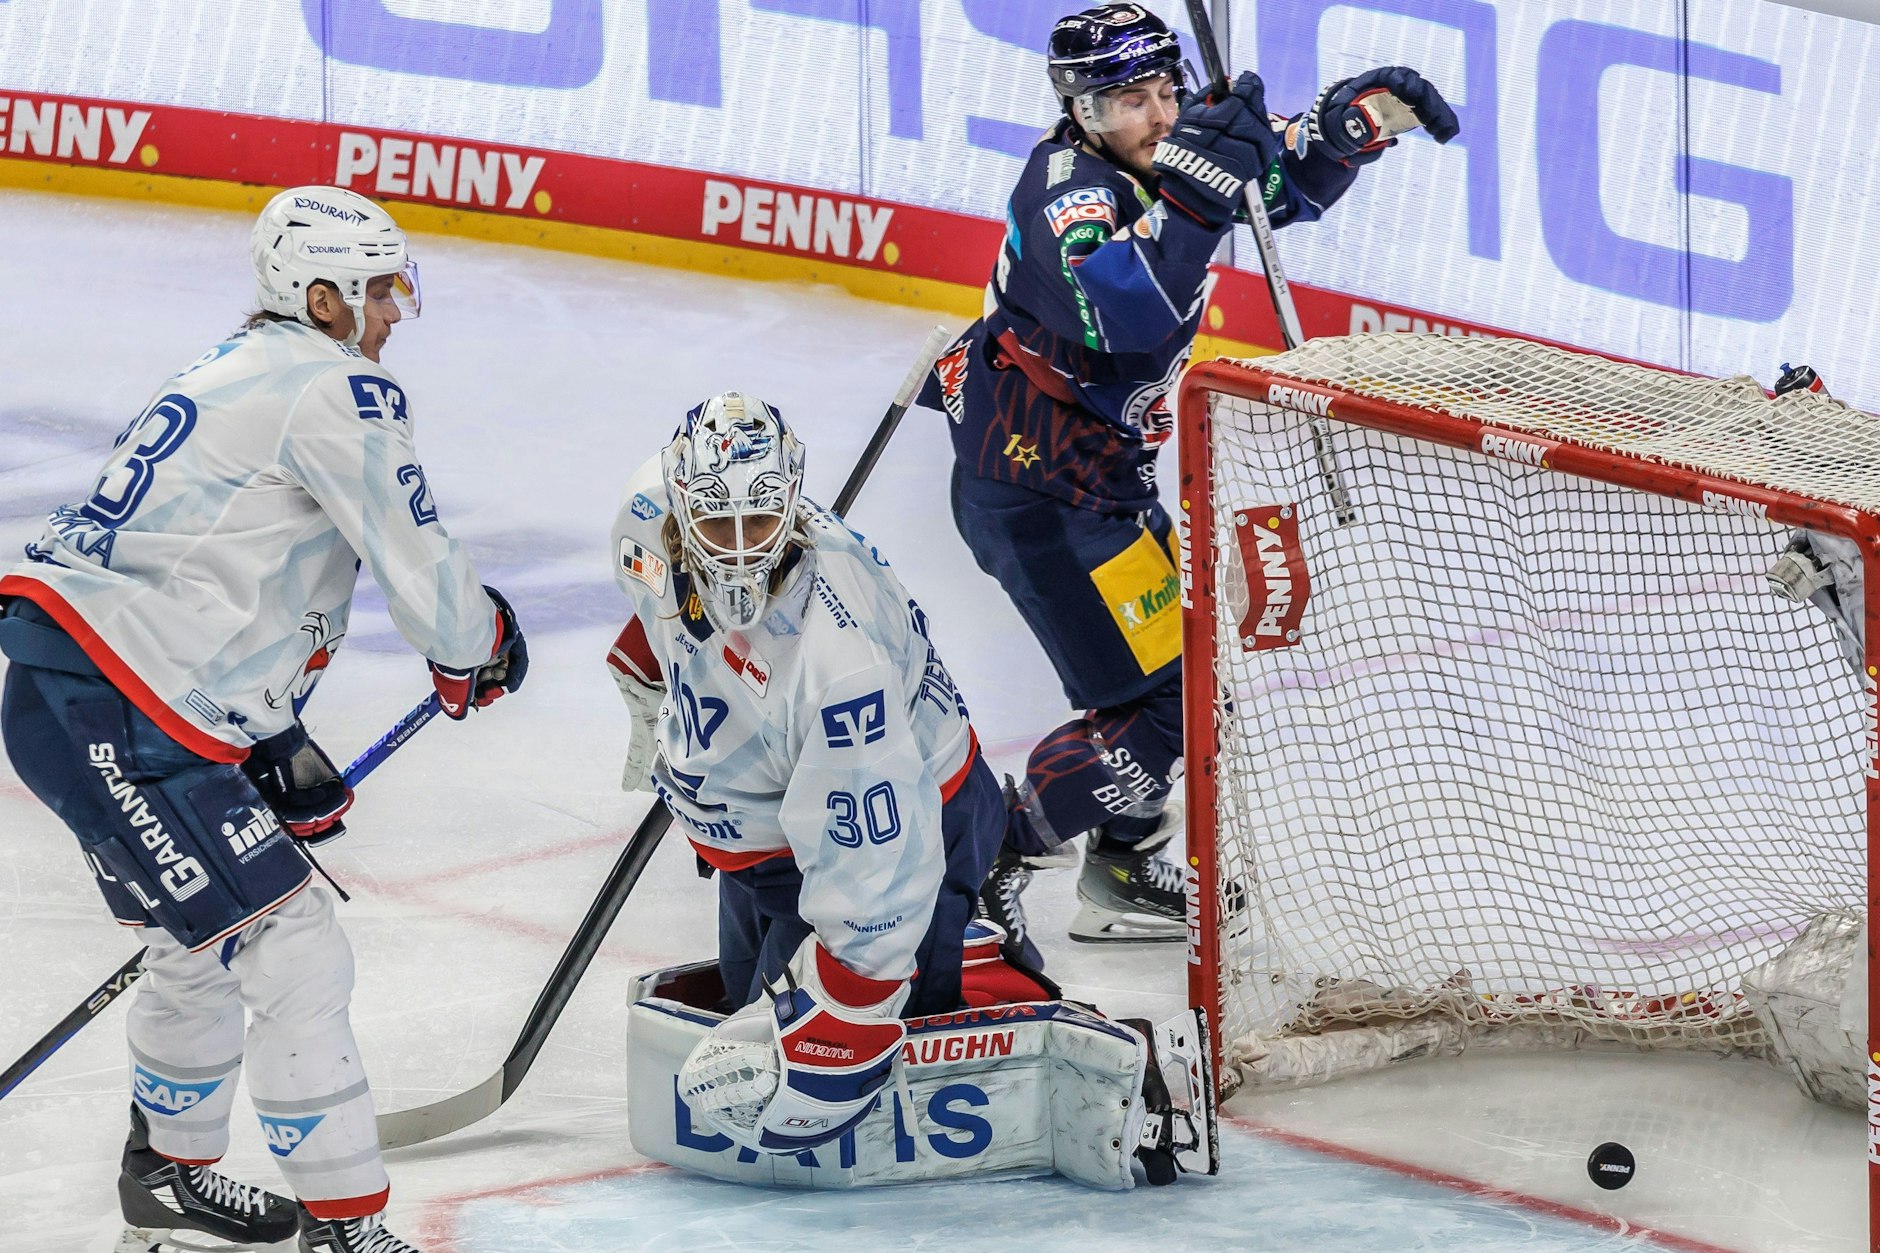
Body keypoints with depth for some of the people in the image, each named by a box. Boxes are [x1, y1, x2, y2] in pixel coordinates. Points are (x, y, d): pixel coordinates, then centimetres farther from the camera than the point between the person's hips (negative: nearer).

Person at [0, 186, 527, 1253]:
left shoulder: (240, 376, 23)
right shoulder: (336, 392, -9)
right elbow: (419, 563, -9)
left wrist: (279, 750, 24)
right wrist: (477, 650, 13)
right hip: (113, 718, -11)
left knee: (207, 942, 27)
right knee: (293, 955, -8)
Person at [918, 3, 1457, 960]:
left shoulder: (1173, 151, 2)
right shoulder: (1070, 188, -24)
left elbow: (1292, 174, 17)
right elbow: (1119, 312, -43)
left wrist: (1371, 105, 0)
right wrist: (1193, 191, -44)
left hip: (1101, 468, 10)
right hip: (1031, 490, -10)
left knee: (1189, 647, 20)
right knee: (1158, 700, -11)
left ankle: (1121, 875, 32)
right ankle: (984, 873, -4)